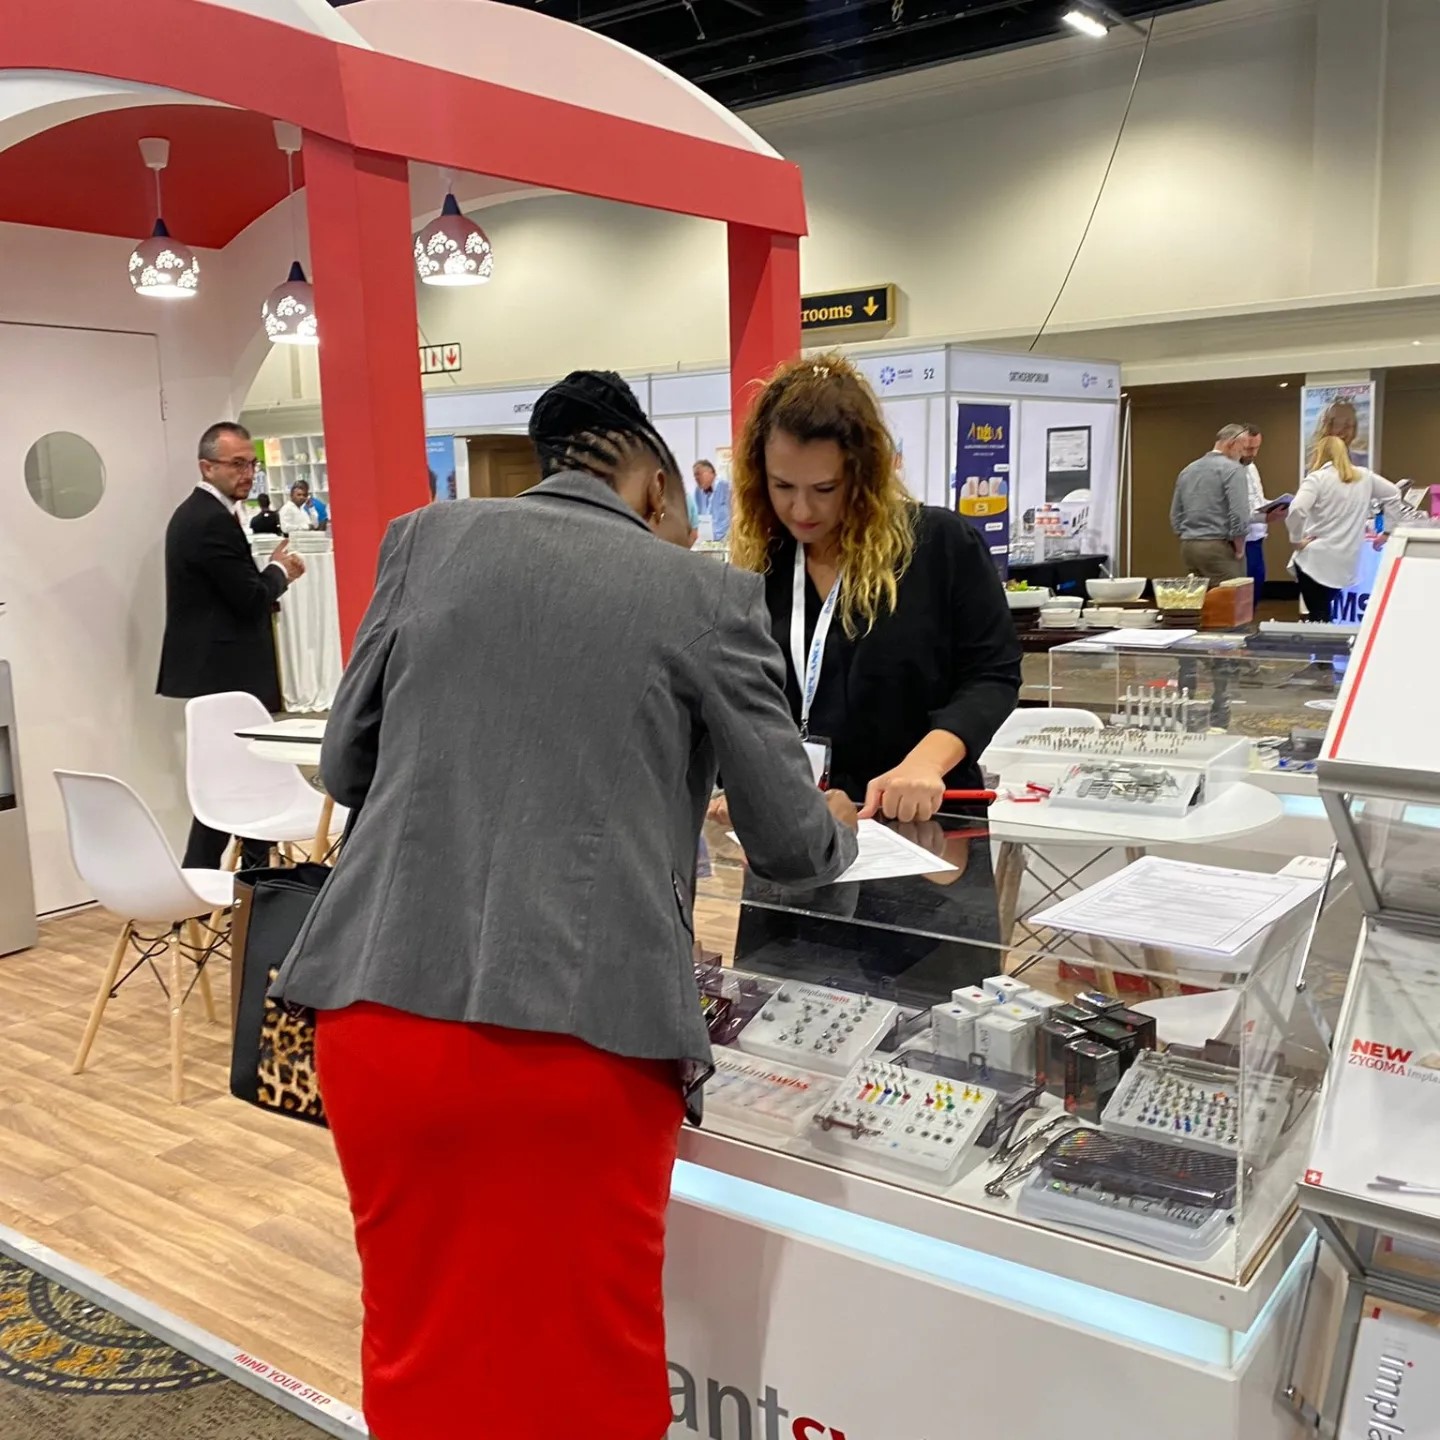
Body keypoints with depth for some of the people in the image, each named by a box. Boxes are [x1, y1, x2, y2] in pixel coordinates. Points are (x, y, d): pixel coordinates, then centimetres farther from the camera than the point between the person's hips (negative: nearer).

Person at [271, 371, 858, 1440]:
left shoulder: (426, 540, 9)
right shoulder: (711, 596, 2)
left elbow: (345, 767, 15)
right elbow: (791, 848, 7)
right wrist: (841, 823, 29)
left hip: (381, 1014, 3)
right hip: (583, 1034, -3)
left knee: (423, 1350, 23)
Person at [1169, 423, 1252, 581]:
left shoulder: (1187, 470, 15)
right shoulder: (1232, 469, -7)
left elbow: (1175, 515, 15)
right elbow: (1239, 514, -15)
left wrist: (1189, 538, 16)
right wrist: (1239, 550, -5)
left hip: (1188, 547, 7)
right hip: (1219, 548, -7)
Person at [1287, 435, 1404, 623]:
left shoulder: (1317, 478, -8)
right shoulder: (1365, 477, 9)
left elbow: (1297, 509, -23)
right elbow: (1393, 494, 21)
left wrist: (1297, 539, -11)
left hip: (1315, 558, -5)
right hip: (1346, 562, 5)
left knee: (1318, 616, -2)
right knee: (1324, 614, 20)